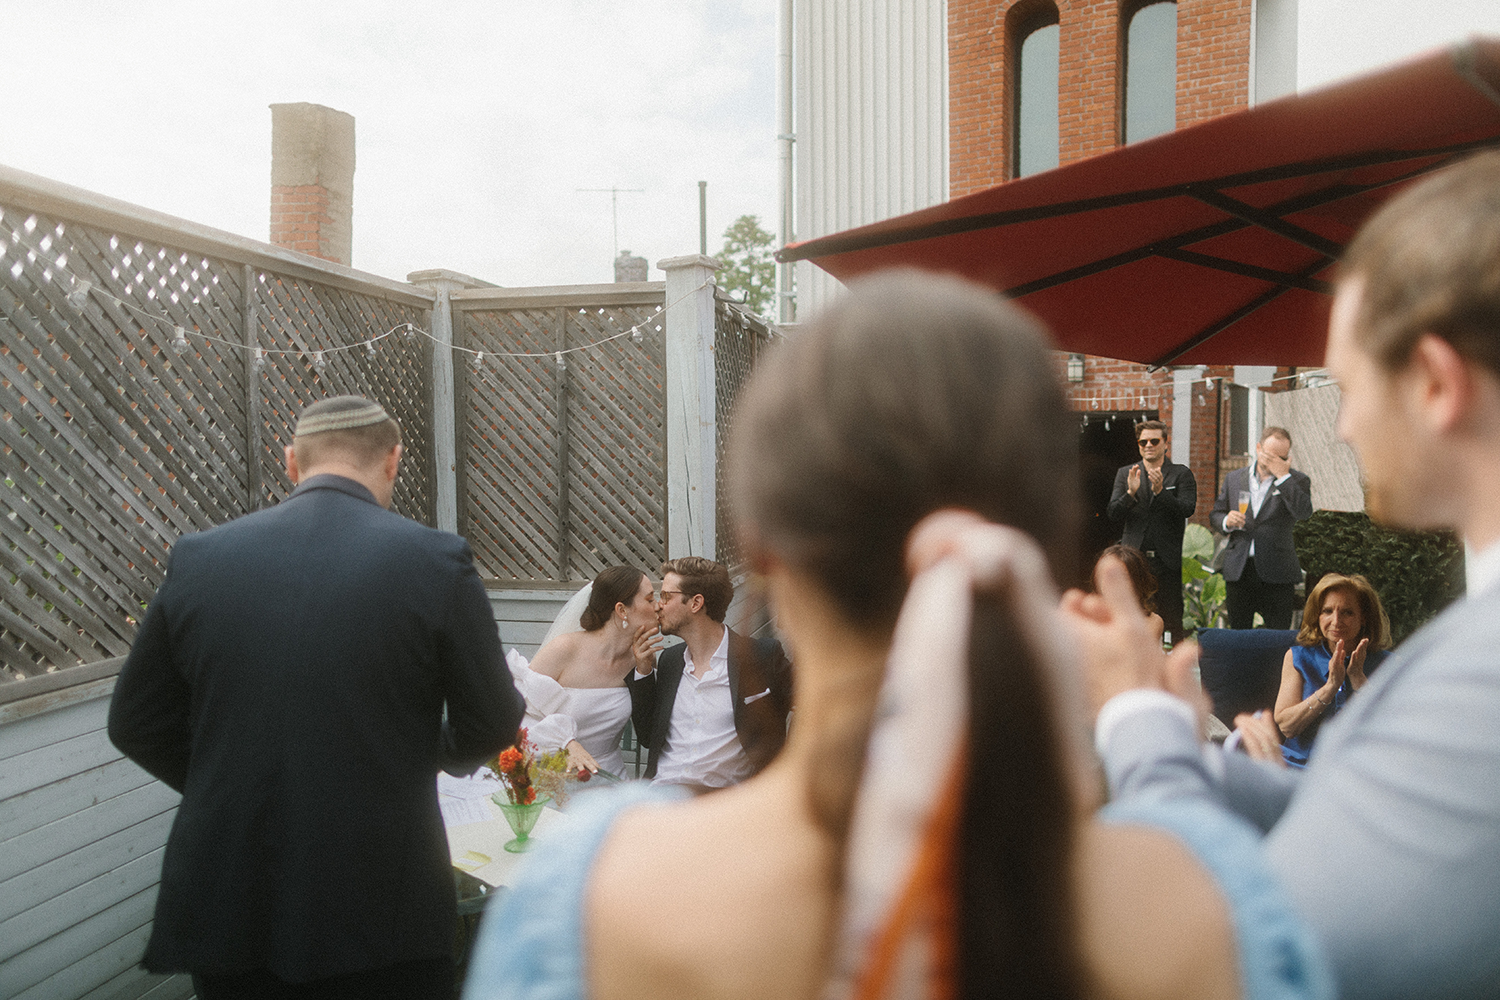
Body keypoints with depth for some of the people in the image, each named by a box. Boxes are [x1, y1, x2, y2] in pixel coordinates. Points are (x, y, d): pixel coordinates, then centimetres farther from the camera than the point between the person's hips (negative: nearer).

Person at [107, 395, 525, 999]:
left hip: (226, 905, 3)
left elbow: (136, 724, 6)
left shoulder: (198, 558, -3)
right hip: (381, 906, -3)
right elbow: (491, 728, -5)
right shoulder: (436, 560, -12)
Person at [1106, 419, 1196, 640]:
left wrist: (1160, 491, -20)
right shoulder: (1125, 474, 12)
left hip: (1167, 561, -2)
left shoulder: (1181, 474, 6)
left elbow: (1187, 509, -7)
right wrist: (1131, 493, -14)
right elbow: (1113, 515, 3)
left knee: (1173, 620, -1)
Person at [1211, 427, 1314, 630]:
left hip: (1277, 574, -2)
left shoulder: (1297, 481, 3)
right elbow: (1215, 515, 16)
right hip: (1238, 572, 3)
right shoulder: (1234, 478, 11)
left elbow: (1304, 512, -16)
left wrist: (1283, 476, -16)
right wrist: (1226, 521, -8)